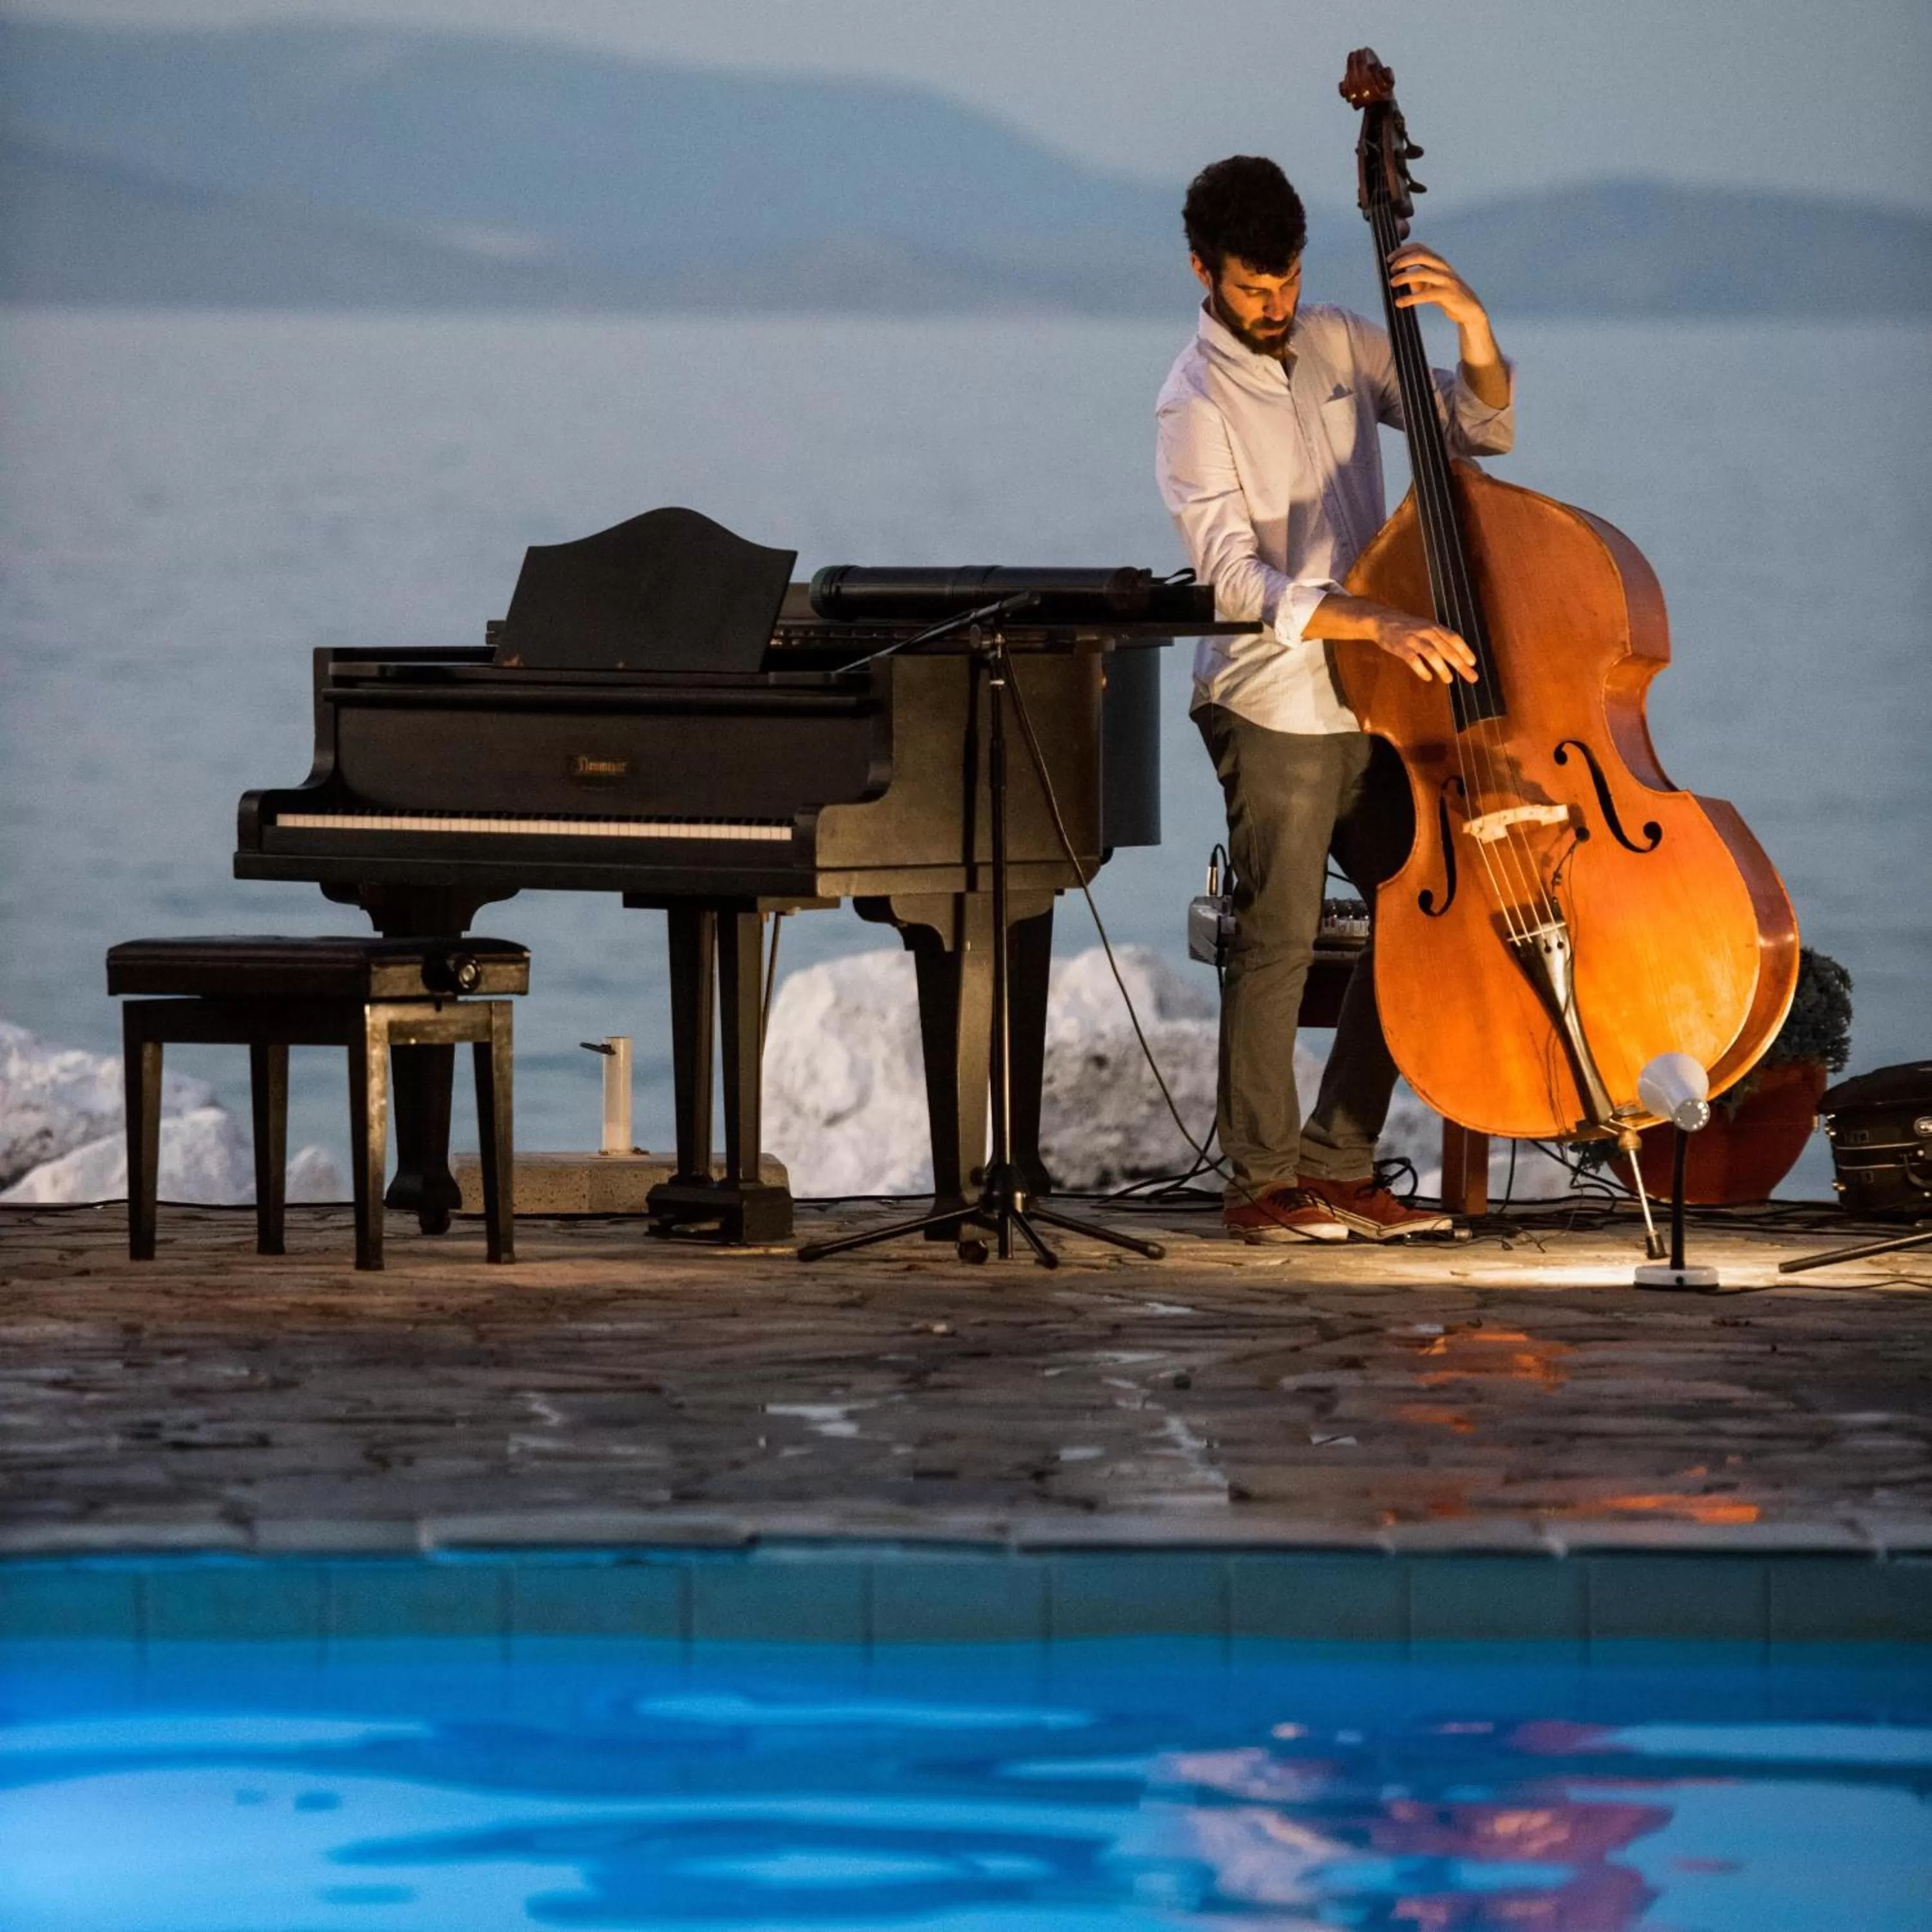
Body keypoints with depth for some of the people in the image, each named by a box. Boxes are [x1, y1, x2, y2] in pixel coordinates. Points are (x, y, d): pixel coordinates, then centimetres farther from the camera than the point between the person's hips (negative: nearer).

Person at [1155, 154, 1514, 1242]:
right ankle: (1263, 1182, 6)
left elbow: (1482, 428, 10)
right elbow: (1236, 579, -22)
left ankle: (1337, 1164, 14)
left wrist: (1473, 327, -10)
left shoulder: (1337, 346, 7)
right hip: (1273, 710, -7)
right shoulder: (1197, 404, -12)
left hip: (1369, 704, 7)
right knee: (1279, 938, -4)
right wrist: (1379, 623, -33)